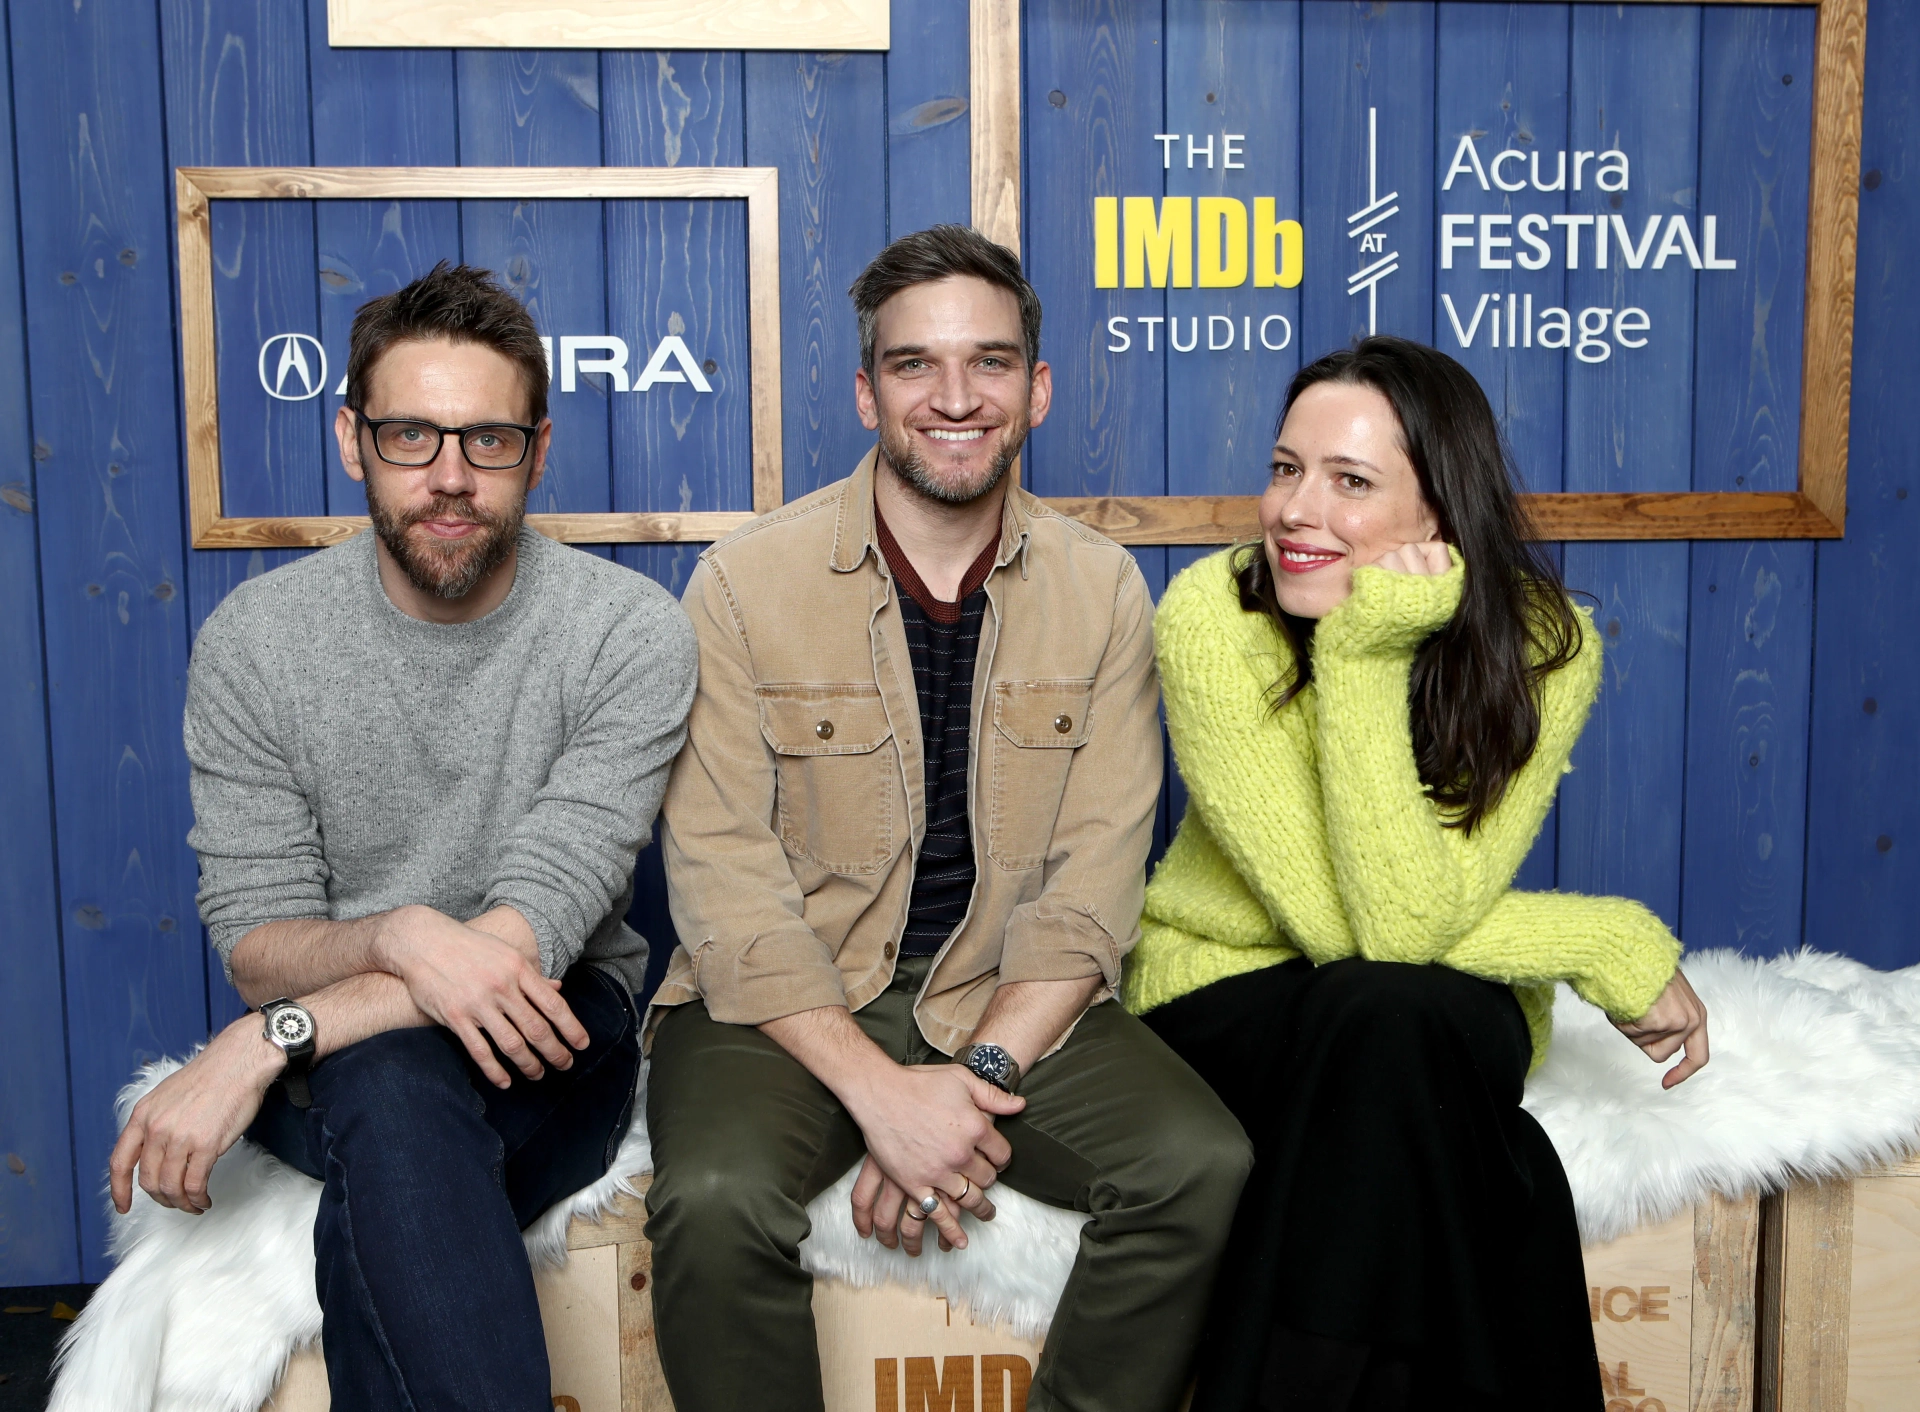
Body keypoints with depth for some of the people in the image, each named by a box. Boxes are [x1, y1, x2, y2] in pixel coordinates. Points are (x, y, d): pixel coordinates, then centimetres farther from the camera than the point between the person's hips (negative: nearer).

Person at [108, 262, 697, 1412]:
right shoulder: (254, 643, -4)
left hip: (548, 1039, -1)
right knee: (393, 1086, -35)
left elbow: (530, 935, -19)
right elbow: (258, 949, -6)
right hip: (338, 1056, 2)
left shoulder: (631, 632, -12)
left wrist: (259, 1047, -26)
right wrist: (398, 937, -30)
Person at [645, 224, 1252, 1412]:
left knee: (1202, 1165, -22)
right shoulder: (747, 581, -5)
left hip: (1009, 1001, 2)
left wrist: (983, 1072, -16)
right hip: (788, 1003, -2)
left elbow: (1096, 877, -2)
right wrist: (877, 1089, -19)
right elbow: (723, 874, -10)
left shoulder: (1102, 590, 3)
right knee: (716, 1201, -30)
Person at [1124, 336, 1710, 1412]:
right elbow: (1336, 923, -21)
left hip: (1451, 1015, 1)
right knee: (1377, 1007, -32)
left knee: (1392, 1017, -33)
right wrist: (1611, 941, -17)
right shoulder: (1213, 617, -19)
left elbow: (1411, 922, -26)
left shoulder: (1543, 647, -15)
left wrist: (1365, 658, -31)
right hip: (1229, 994, -1)